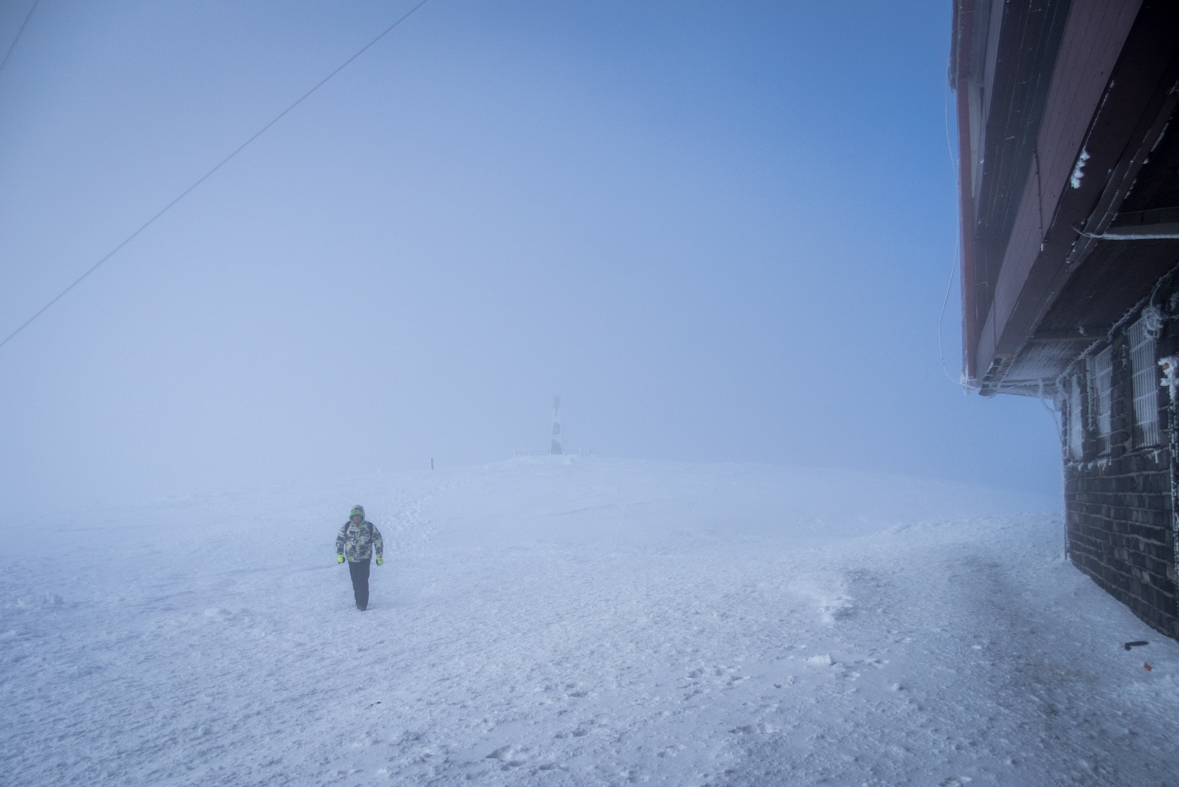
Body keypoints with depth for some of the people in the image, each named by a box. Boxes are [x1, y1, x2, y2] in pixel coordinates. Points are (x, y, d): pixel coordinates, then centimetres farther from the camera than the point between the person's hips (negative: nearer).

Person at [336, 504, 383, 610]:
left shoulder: (370, 527, -6)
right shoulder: (346, 526, -2)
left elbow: (378, 541, 2)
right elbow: (339, 540, 7)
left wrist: (380, 556, 0)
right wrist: (339, 554, -3)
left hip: (365, 558, -2)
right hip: (351, 559, 2)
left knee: (363, 581, -11)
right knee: (355, 581, 8)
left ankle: (363, 604, -8)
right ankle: (358, 601, 24)